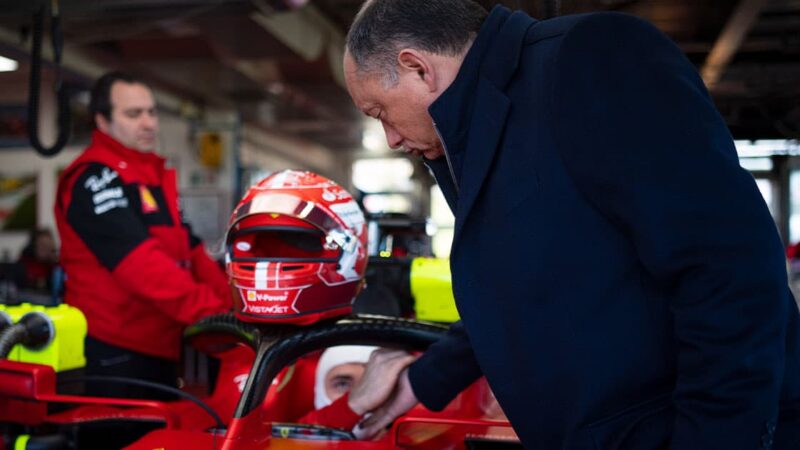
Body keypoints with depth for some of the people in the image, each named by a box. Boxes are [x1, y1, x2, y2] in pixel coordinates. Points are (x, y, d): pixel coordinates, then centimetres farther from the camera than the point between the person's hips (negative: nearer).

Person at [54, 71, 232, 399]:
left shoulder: (158, 175, 16)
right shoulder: (94, 178, -13)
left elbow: (191, 253, 14)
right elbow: (140, 264, -26)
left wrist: (233, 303, 1)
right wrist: (211, 310, -31)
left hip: (159, 346, 9)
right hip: (115, 352, -9)